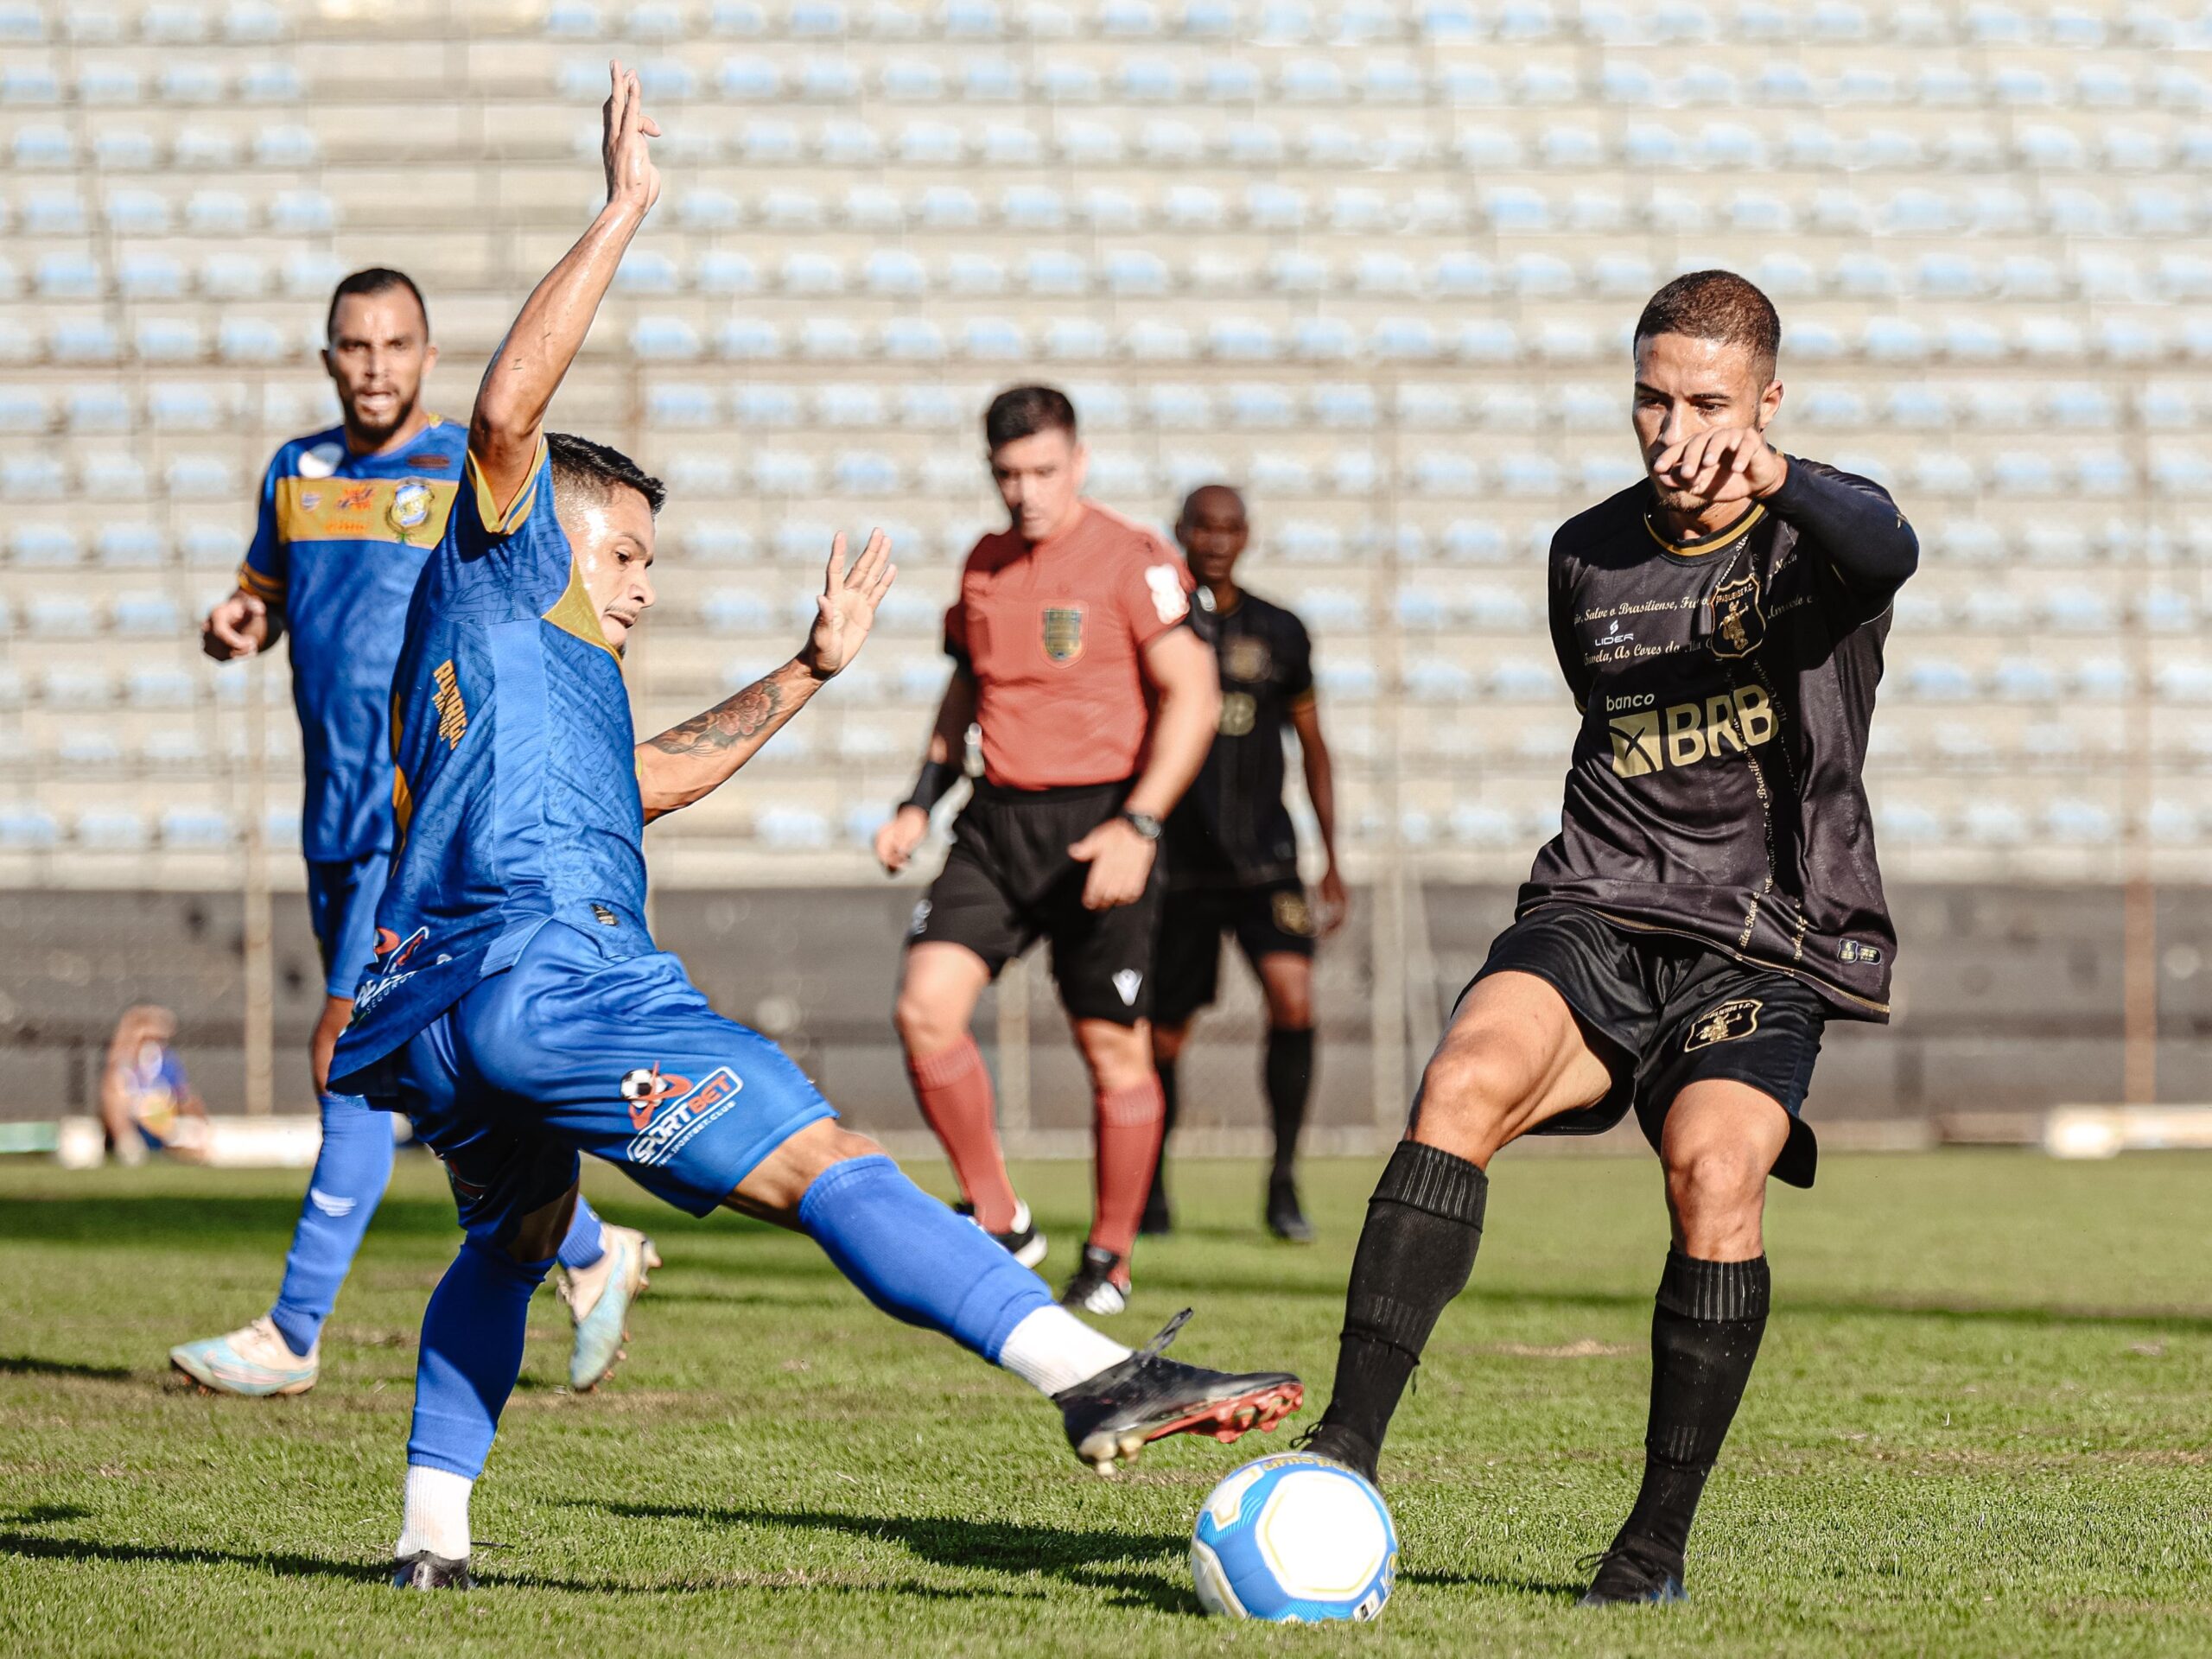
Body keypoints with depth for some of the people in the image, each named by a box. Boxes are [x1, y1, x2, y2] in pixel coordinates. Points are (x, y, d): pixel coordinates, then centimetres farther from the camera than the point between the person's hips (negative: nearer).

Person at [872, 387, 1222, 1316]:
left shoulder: (1131, 562, -8)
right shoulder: (984, 567, 12)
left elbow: (1191, 697, -13)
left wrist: (1137, 827, -21)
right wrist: (921, 804, 15)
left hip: (1098, 827, -5)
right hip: (997, 822, 5)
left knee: (1113, 1047, -1)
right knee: (926, 1007, -10)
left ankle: (1110, 1257, 16)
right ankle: (998, 1221, 3)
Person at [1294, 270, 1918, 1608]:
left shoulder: (1815, 534, -2)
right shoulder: (1588, 559, 13)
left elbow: (1887, 551, -30)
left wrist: (1768, 478, -49)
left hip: (1766, 947, -3)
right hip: (1597, 914, 3)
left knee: (1715, 1169, -28)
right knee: (1466, 1082, -28)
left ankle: (1660, 1540, -13)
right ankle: (1347, 1452, -34)